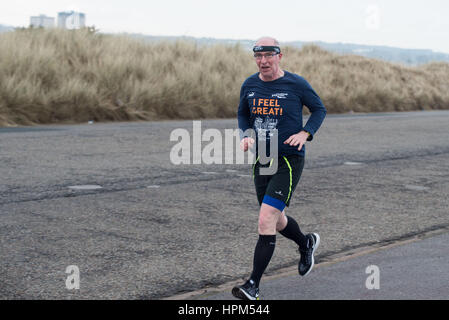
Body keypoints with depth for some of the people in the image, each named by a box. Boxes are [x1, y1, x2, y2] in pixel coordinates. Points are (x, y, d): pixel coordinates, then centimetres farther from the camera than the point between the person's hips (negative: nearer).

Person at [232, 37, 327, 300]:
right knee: (277, 222, 18)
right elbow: (243, 113, 20)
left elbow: (319, 109, 6)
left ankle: (253, 286, -11)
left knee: (266, 221, -16)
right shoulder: (249, 86, 4)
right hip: (261, 160, 6)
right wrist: (246, 135, 0)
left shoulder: (296, 84, -8)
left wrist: (305, 133, -11)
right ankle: (307, 243, 51)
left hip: (289, 161, -6)